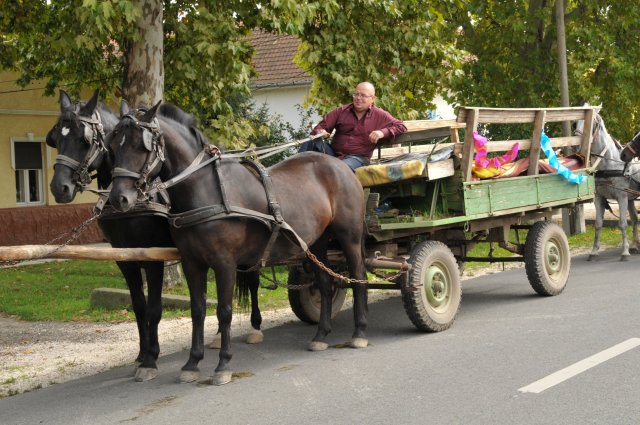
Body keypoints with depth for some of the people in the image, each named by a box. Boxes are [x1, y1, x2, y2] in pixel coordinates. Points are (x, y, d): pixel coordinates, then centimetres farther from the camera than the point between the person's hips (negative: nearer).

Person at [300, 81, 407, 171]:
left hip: (357, 157, -3)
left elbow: (401, 126, 5)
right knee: (310, 143, -26)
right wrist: (320, 132, -16)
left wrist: (383, 132, -14)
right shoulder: (341, 111, 15)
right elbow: (321, 126, 11)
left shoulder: (379, 115, 10)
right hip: (334, 152, 3)